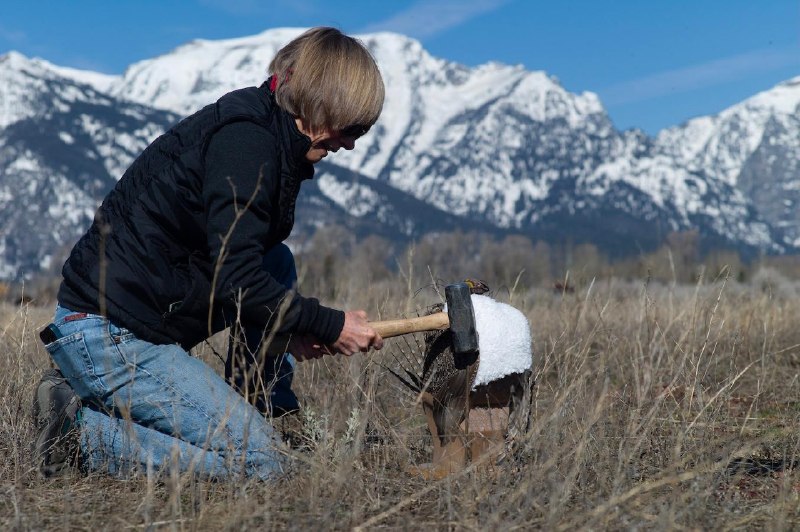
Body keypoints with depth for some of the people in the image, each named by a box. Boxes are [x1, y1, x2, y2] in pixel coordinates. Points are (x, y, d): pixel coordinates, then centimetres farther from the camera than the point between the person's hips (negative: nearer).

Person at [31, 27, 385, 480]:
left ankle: (271, 414, 15)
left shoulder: (259, 132, 14)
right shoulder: (247, 140, -16)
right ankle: (80, 431, -7)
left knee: (277, 264, 16)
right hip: (109, 336, -10)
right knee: (261, 463, -10)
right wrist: (330, 326, -10)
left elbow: (235, 267, 19)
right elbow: (236, 280, -21)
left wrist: (289, 330, 8)